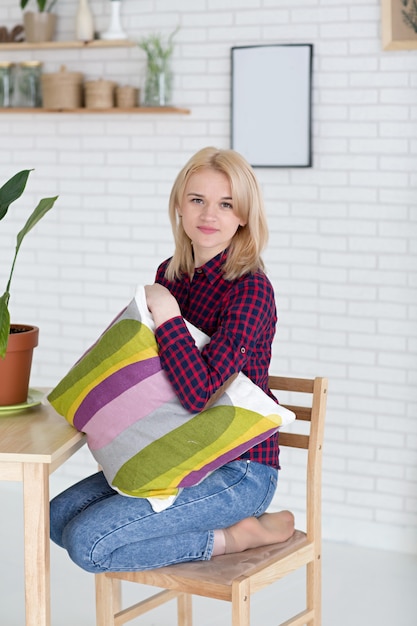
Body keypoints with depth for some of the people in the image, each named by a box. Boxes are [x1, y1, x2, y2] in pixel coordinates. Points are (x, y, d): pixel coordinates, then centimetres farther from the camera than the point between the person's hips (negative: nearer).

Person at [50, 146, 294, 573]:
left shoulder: (250, 289, -19)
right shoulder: (170, 273, 5)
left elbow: (200, 393, -30)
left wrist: (166, 313, -23)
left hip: (239, 472, -9)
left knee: (88, 541, -18)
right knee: (58, 517, 3)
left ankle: (234, 537, -4)